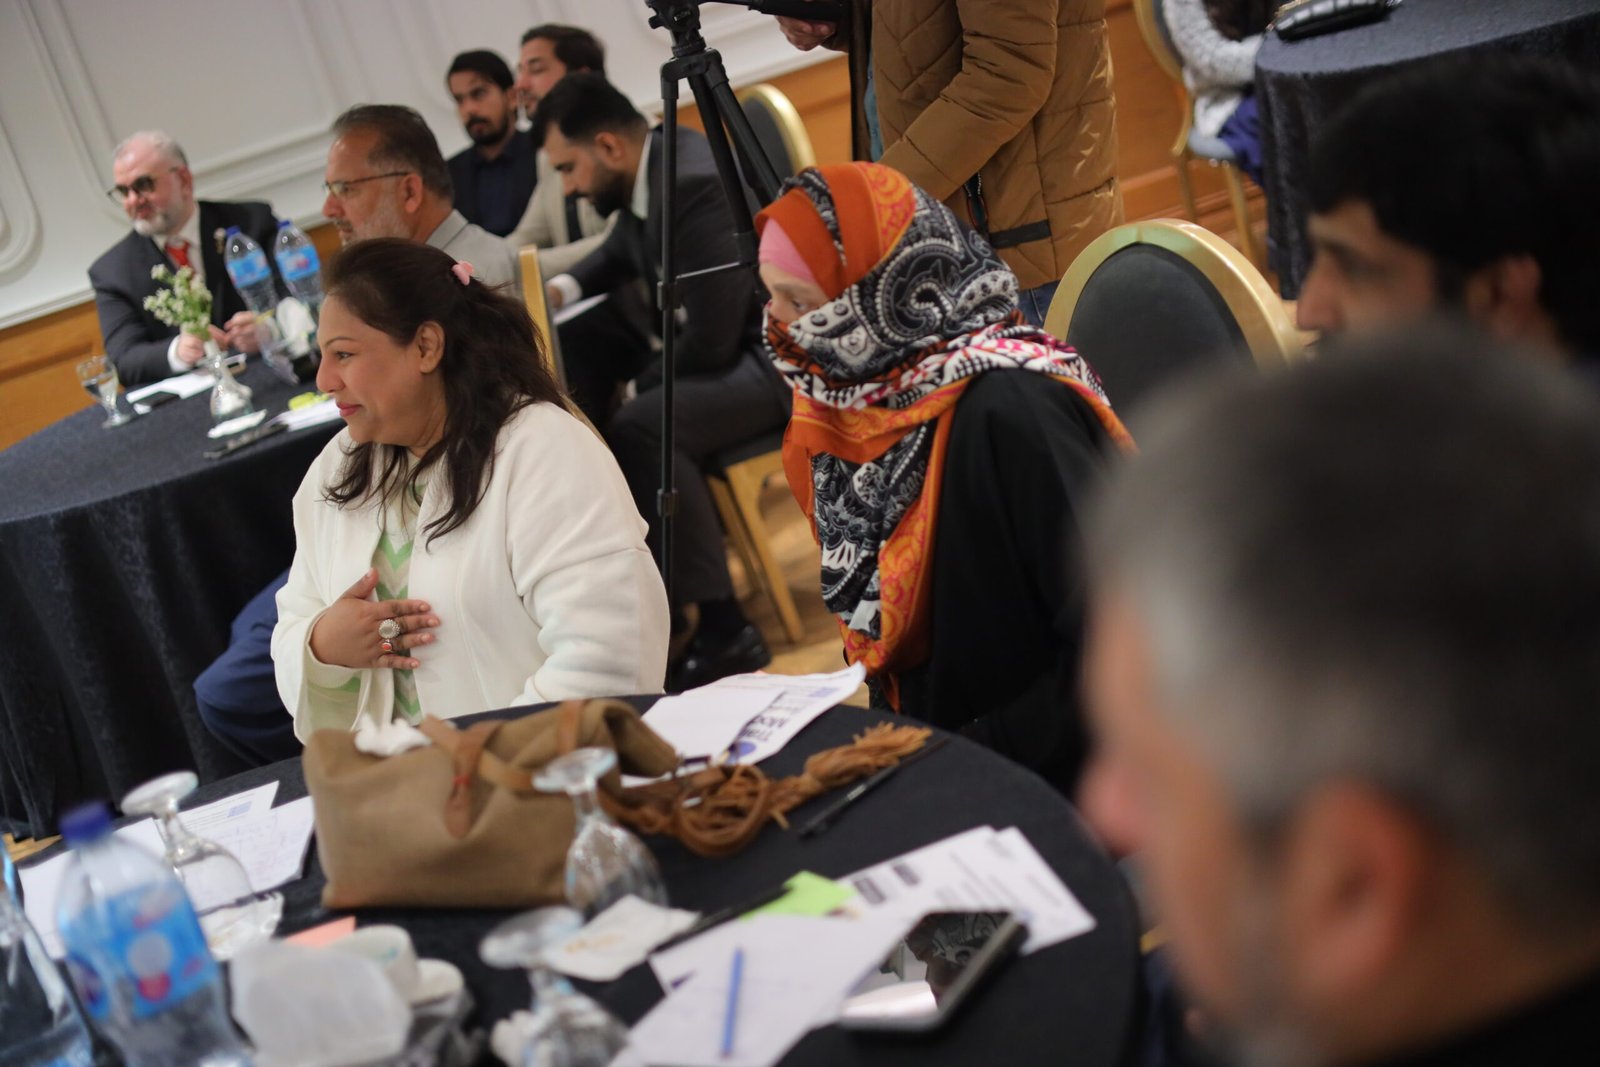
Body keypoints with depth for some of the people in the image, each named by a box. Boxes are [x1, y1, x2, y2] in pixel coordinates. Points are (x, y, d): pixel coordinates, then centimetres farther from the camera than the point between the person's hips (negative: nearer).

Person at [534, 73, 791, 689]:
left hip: (776, 360, -11)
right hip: (723, 347, 11)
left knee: (638, 428, -30)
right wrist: (562, 288, 8)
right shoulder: (647, 171, 5)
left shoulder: (696, 183, -24)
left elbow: (711, 340, -26)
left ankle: (722, 629, -20)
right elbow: (620, 254, 27)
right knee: (579, 403, 10)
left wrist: (642, 382, -9)